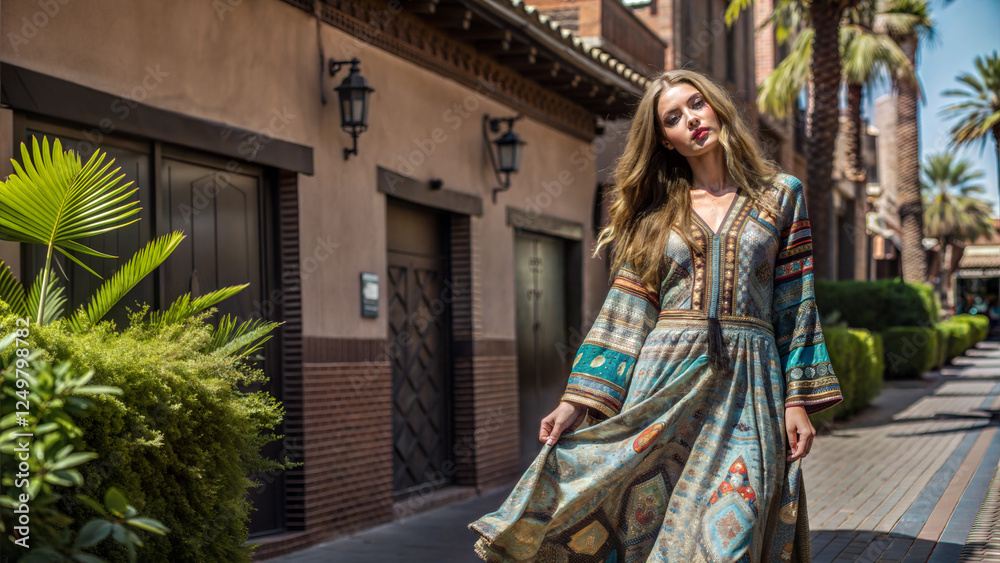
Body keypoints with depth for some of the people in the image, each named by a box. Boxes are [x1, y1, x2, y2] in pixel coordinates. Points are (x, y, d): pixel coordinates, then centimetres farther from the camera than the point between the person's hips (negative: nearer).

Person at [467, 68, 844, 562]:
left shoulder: (780, 195, 9)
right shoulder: (656, 214, 12)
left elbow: (796, 304, 6)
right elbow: (625, 314, 8)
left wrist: (799, 399, -2)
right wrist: (579, 400, -2)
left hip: (747, 389, -1)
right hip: (663, 387, 2)